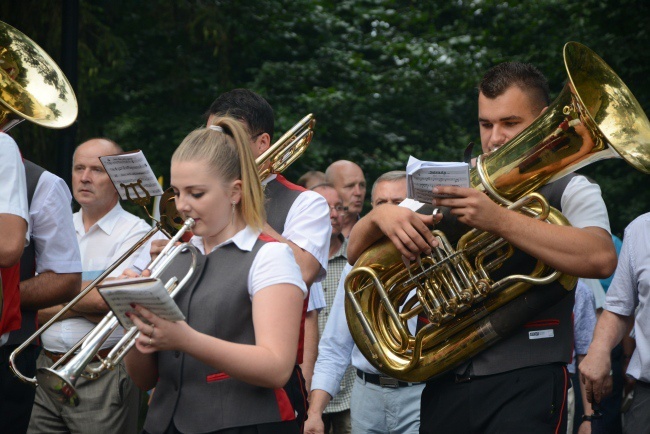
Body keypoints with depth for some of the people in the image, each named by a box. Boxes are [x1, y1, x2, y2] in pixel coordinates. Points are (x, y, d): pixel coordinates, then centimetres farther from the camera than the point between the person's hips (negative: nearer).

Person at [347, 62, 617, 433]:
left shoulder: (566, 189, 3)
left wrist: (498, 219, -26)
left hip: (526, 384, -4)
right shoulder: (447, 184, 15)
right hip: (445, 384, 4)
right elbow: (357, 253, 12)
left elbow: (602, 259, -20)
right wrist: (381, 216, -11)